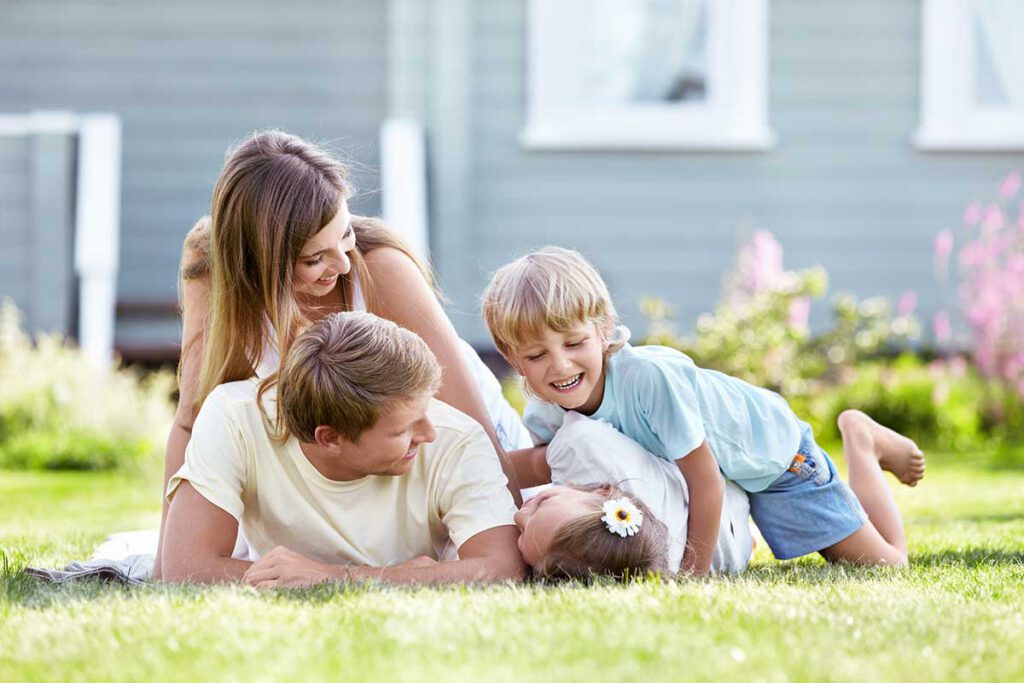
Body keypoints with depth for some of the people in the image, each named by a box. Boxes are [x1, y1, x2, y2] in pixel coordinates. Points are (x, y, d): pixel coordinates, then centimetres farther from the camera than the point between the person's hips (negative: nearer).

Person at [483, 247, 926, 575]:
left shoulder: (649, 376, -44)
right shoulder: (543, 417, -26)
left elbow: (704, 479, -36)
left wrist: (695, 572, -29)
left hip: (767, 450, -5)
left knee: (884, 565, 5)